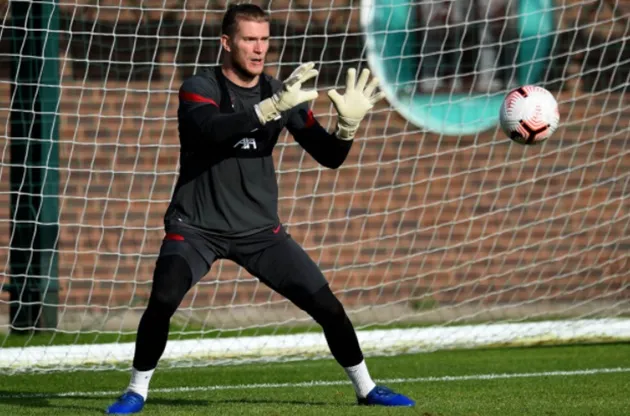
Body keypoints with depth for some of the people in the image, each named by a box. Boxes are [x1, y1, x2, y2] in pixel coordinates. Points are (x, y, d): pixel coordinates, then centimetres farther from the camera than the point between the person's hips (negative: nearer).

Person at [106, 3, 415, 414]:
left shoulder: (281, 93, 1)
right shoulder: (200, 88, -10)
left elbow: (329, 157, -1)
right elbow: (212, 130, -33)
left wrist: (348, 126, -23)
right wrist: (271, 108, -45)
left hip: (259, 230, 3)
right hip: (197, 226, -3)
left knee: (326, 303, -3)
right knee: (163, 300, -26)